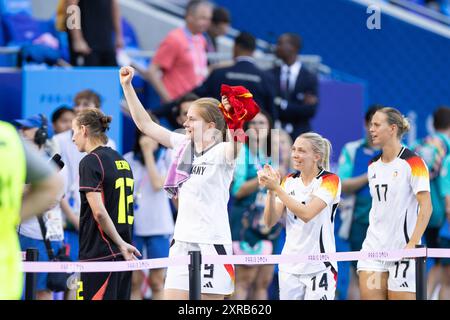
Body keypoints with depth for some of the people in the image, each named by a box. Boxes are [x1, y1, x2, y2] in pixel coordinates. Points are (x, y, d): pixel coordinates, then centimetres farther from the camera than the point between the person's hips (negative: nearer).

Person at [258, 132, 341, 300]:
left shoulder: (330, 180, -7)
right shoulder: (289, 181, 8)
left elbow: (306, 214, -22)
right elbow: (270, 221, 1)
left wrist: (277, 188, -23)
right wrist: (270, 190, -14)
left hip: (319, 267, -5)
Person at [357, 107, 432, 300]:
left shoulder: (412, 162, -9)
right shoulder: (373, 166, 12)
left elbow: (426, 207, -13)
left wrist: (412, 244, -20)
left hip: (402, 248, -6)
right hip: (373, 247, 6)